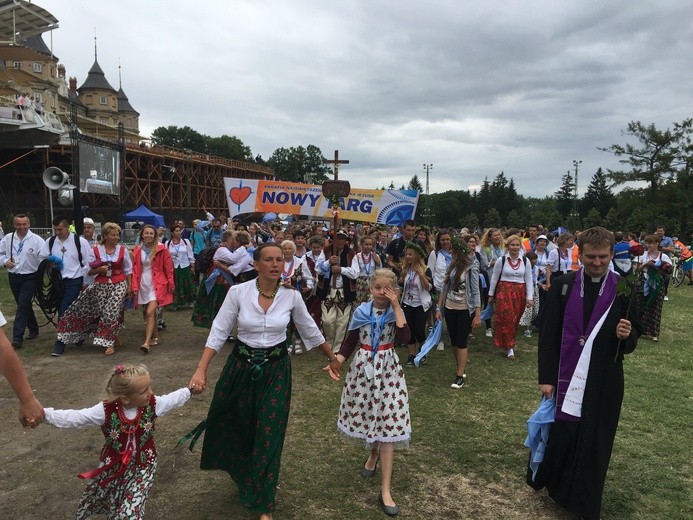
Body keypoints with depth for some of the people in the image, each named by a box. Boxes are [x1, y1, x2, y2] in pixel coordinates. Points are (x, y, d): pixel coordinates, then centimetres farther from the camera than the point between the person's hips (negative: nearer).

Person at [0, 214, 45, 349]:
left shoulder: (37, 240, -10)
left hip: (29, 278, -5)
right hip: (13, 277, 5)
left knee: (23, 305, -12)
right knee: (24, 305, 16)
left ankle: (17, 337, -11)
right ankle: (33, 329, 33)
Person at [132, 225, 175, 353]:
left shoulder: (161, 249, -4)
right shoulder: (137, 251, 6)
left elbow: (168, 268, -1)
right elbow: (135, 270, 8)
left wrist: (171, 284, 0)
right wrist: (135, 286, 3)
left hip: (157, 284, -4)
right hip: (143, 284, 4)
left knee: (150, 312, -15)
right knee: (149, 313, 11)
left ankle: (147, 342, -17)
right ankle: (155, 337, 25)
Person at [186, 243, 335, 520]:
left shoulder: (292, 296, -9)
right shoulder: (238, 292, -13)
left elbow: (310, 330, 5)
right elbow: (218, 332, -10)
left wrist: (332, 357, 15)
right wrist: (201, 370, -19)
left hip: (275, 370, 0)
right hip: (241, 367, 1)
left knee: (269, 436, 2)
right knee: (234, 429, 18)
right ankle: (242, 475, 53)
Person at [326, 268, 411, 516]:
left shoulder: (396, 312, -5)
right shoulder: (361, 312, -2)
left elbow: (404, 337, -23)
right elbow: (350, 341, 3)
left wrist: (396, 305, -22)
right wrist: (336, 361, -12)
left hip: (387, 369, -2)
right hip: (362, 368, 2)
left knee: (387, 423, -3)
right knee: (367, 414, 14)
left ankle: (386, 490, 3)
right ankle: (374, 454, 48)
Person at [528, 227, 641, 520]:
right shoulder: (563, 286, -3)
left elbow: (635, 334, 7)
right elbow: (548, 336, -2)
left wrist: (626, 335, -17)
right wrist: (546, 377, -5)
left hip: (603, 382, 1)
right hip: (566, 377, 0)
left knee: (594, 443, 9)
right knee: (560, 435, 6)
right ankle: (550, 481, 33)